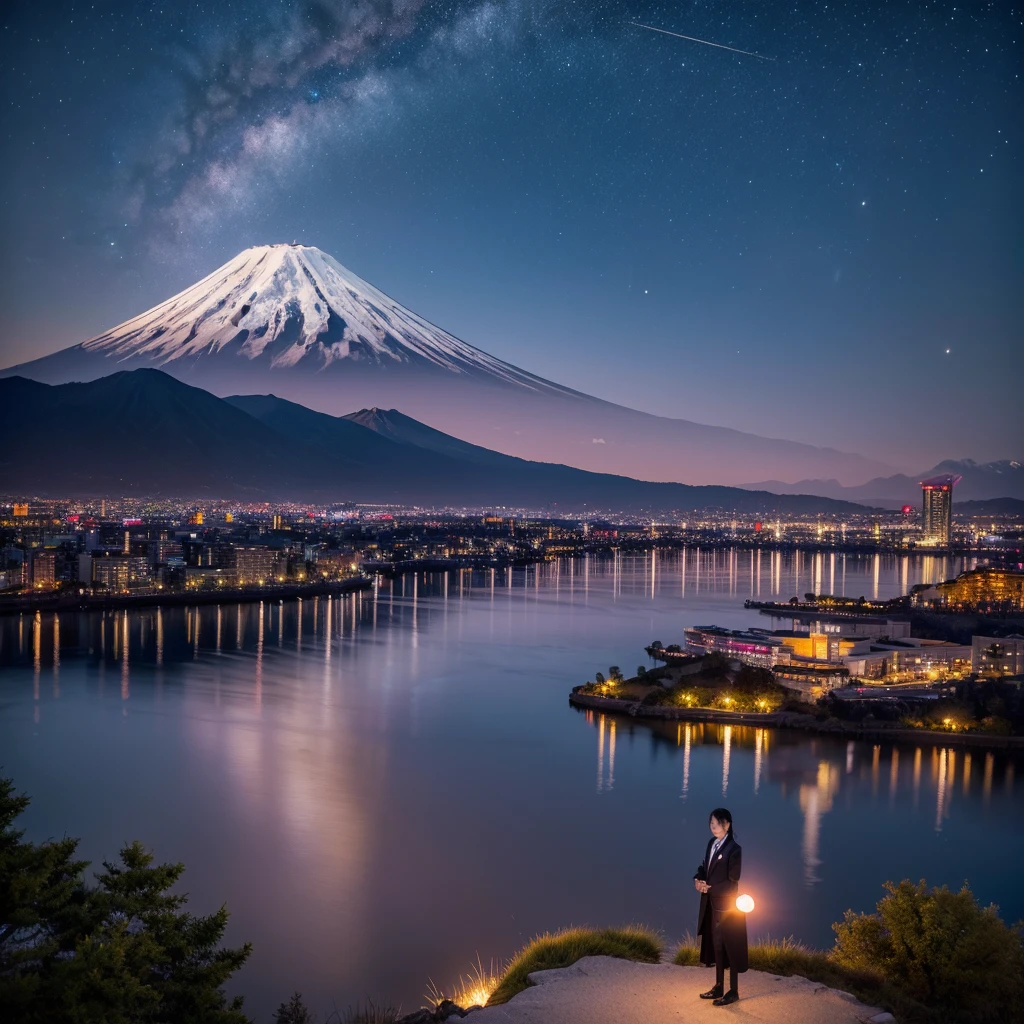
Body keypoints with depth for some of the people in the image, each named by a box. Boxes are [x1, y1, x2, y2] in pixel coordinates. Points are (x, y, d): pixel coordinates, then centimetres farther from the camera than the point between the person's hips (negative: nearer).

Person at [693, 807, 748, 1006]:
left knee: (729, 947, 5)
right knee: (715, 945, 16)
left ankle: (733, 991, 17)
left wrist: (710, 888, -17)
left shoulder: (734, 849, -18)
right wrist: (698, 879, -7)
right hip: (712, 904, 8)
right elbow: (705, 866, 13)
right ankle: (719, 987, 29)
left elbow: (733, 882, -17)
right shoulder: (711, 843, 5)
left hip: (727, 905, -7)